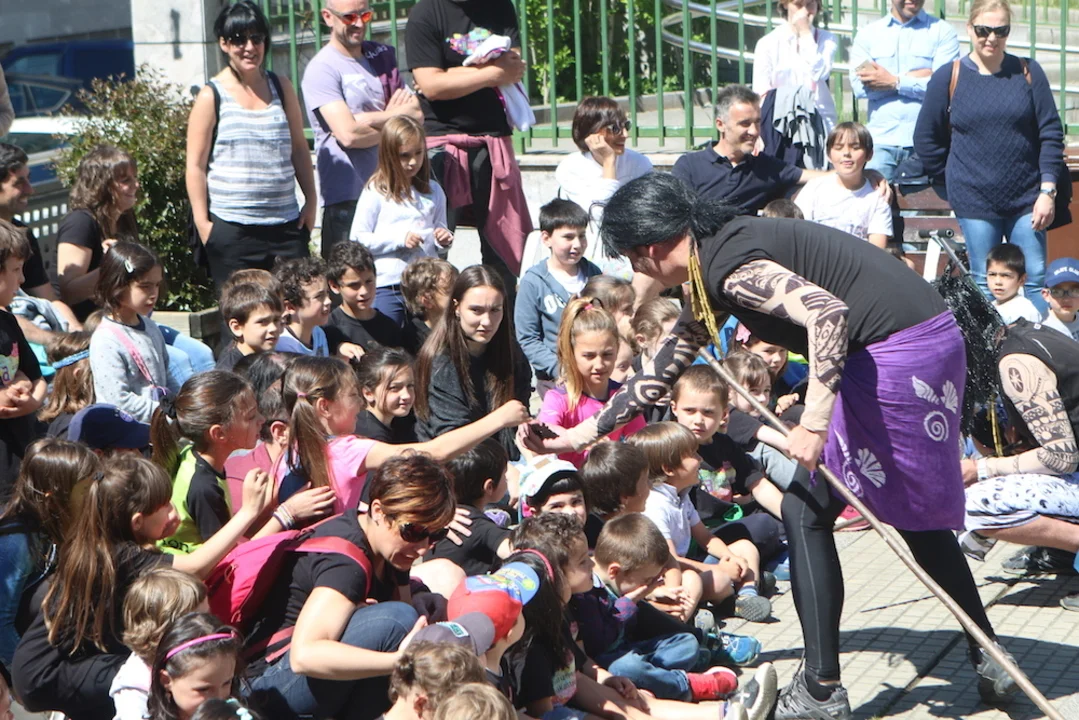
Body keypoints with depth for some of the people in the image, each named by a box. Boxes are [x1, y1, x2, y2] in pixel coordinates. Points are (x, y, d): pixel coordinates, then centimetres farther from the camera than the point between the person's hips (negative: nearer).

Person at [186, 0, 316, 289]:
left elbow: (299, 148, 17)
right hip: (232, 228, -4)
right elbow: (196, 165, -2)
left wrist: (311, 201, 10)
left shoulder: (281, 87, 11)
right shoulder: (211, 97, -1)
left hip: (287, 223, 4)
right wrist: (202, 222, -7)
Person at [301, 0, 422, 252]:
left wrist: (372, 119, -9)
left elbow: (417, 115, 8)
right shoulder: (322, 68, -5)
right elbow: (349, 134, -16)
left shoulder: (383, 55, 16)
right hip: (347, 199, -6)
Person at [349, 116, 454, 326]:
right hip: (387, 285, -4)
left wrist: (443, 241, -2)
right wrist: (399, 238, -15)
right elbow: (357, 239, -7)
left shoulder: (433, 191, 11)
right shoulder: (376, 192, -3)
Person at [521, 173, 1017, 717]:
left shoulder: (727, 267, -15)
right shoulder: (713, 266, 17)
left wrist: (814, 425, -27)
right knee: (915, 513, 22)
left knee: (806, 510, 0)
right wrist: (573, 438, 29)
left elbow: (827, 312, -29)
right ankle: (989, 661, 30)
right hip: (928, 344, 10)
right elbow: (661, 372, 25)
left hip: (899, 349, -10)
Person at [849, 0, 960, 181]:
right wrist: (913, 77, -7)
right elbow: (859, 86, -3)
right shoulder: (867, 34, 11)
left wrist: (894, 82, -8)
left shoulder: (943, 32, 5)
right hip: (881, 141, 1)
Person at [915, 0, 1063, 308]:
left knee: (1036, 280, 0)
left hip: (1027, 198, 1)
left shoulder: (1028, 73, 1)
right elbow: (926, 138, 6)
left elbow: (1051, 133, 0)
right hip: (975, 200, 0)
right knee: (985, 284, 4)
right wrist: (957, 178, 7)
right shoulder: (948, 77, 0)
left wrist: (1048, 190, -6)